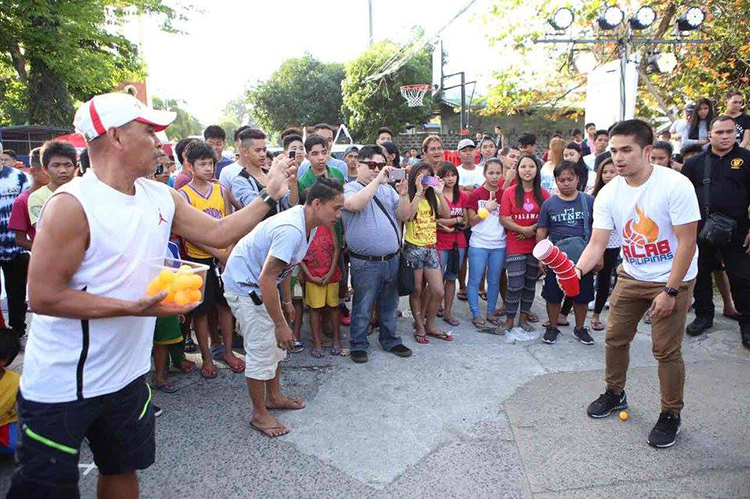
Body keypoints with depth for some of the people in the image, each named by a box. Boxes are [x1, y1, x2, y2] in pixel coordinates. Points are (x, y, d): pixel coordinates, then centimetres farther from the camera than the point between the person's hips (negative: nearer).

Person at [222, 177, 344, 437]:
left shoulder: (307, 223, -1)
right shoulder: (291, 230, -33)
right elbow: (266, 278, -34)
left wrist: (287, 301, 17)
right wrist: (281, 324, -28)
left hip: (259, 284, 10)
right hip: (244, 285, -10)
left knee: (275, 344, 17)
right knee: (261, 350, -3)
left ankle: (274, 396, 35)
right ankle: (260, 414, 14)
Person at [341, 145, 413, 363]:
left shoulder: (387, 189, 12)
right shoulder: (349, 189, -4)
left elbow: (404, 216, 6)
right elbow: (355, 204, -28)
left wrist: (404, 194, -11)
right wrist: (377, 180, -24)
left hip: (391, 259, 6)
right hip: (366, 262, -5)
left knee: (389, 305, 19)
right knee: (362, 307, 6)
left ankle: (390, 340, 36)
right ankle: (358, 345, 22)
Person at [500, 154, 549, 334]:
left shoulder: (543, 194, 4)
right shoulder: (509, 193, -3)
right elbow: (504, 220, -7)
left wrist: (533, 230, -12)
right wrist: (523, 229, -17)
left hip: (536, 246, 3)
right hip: (515, 247, -3)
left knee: (530, 283, 12)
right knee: (515, 285, -4)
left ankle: (523, 317, 26)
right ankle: (509, 320, 10)